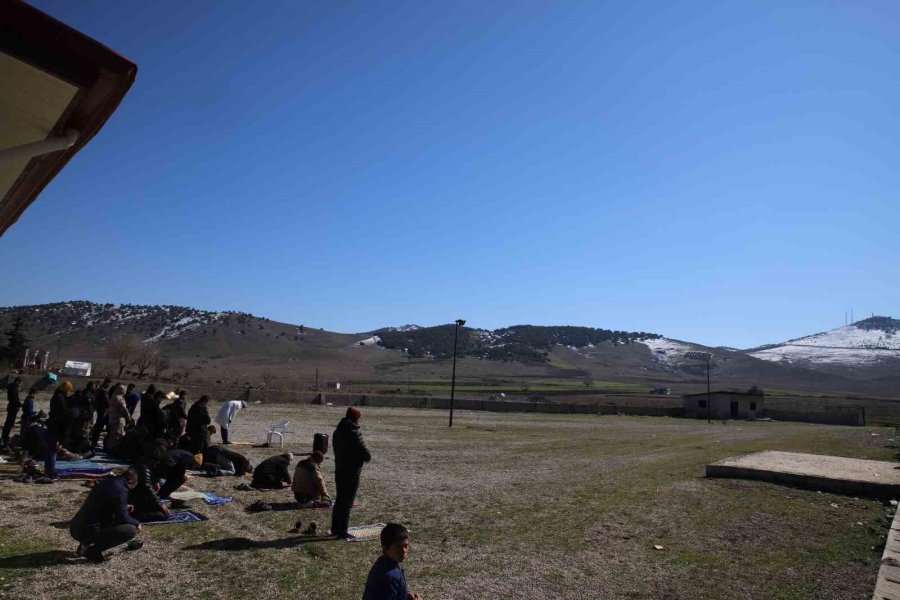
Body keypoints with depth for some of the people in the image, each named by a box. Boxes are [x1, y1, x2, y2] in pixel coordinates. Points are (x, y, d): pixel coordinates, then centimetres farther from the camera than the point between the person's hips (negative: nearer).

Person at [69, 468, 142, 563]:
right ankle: (93, 550, -6)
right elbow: (123, 517, -15)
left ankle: (85, 544, 15)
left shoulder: (106, 481, 13)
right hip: (87, 531, -9)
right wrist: (137, 523, 4)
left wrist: (123, 507, 39)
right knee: (131, 530, -13)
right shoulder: (121, 489, -12)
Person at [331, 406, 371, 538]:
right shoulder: (353, 433, -20)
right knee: (347, 502, 0)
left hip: (339, 470, 8)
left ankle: (335, 529, 27)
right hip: (351, 472, -8)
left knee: (339, 500, 18)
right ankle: (342, 531, 5)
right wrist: (367, 457, 3)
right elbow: (364, 452, -20)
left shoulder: (338, 431, 8)